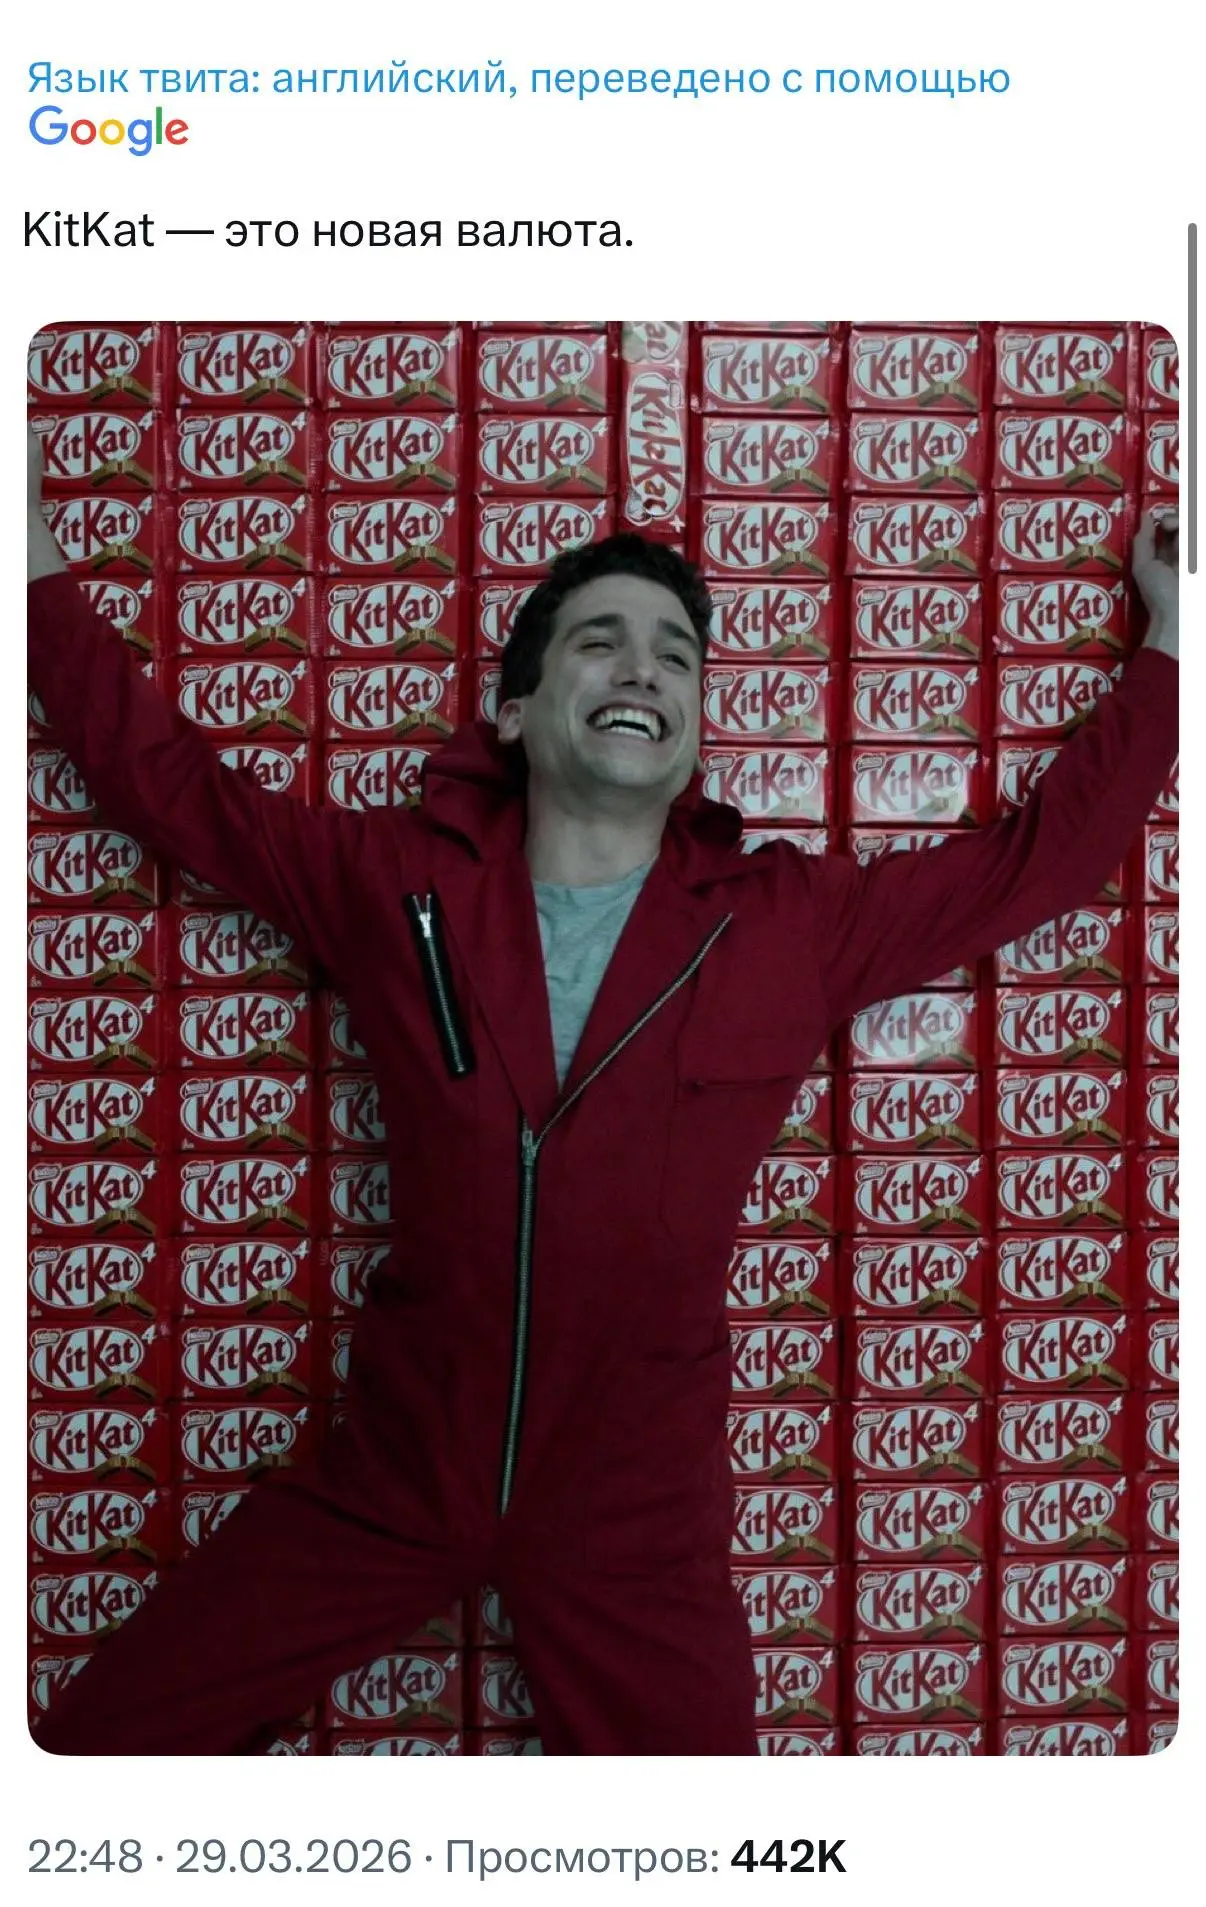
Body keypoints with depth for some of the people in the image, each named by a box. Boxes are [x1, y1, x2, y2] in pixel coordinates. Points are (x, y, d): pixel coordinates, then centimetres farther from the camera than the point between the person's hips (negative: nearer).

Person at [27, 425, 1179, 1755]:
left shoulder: (794, 925, -4)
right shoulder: (394, 882, -3)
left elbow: (1033, 859, 5)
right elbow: (171, 785, 6)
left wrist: (1167, 656, 9)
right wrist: (43, 580, 7)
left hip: (639, 1507, 0)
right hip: (393, 1477, 1)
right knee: (101, 1734, 7)